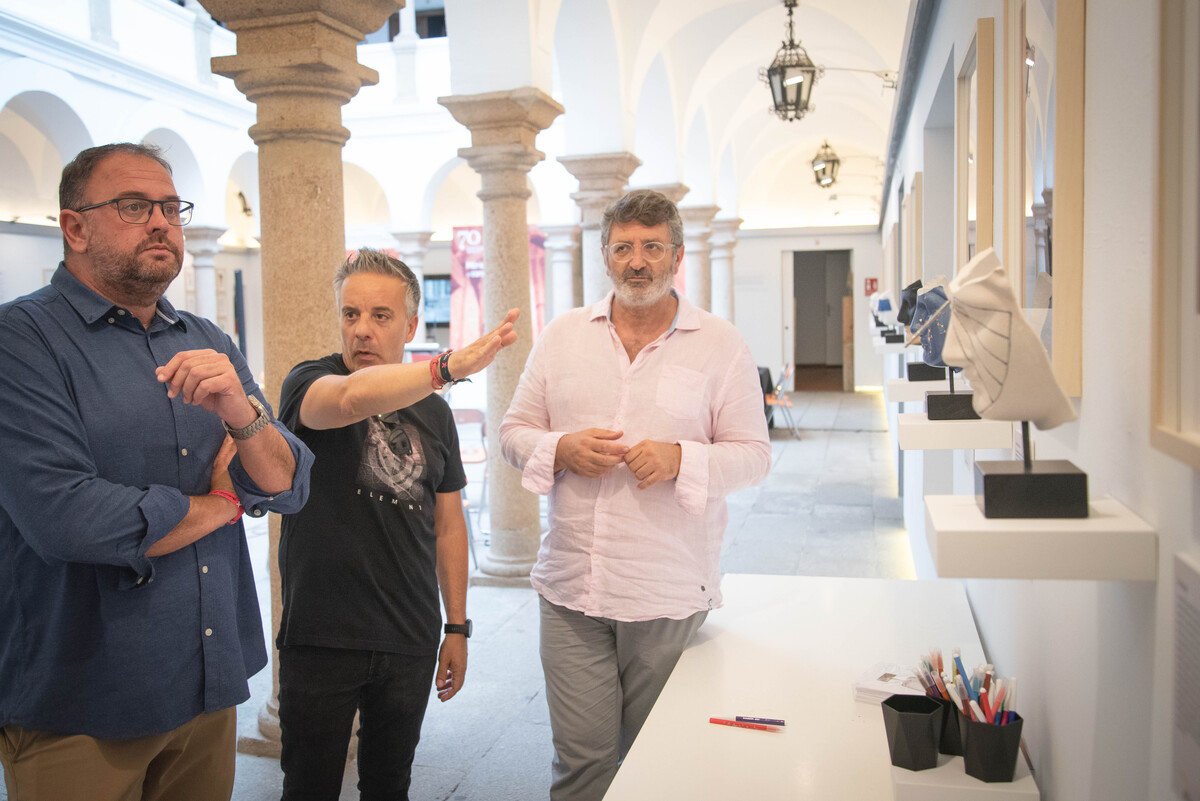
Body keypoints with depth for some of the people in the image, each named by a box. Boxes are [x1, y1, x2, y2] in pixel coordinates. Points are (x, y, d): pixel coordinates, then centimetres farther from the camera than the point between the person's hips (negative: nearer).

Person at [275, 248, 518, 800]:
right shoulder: (308, 382, -6)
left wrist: (458, 627, 11)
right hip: (321, 639, -3)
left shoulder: (432, 411, 7)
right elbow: (352, 398, -32)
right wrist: (452, 365, -43)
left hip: (411, 643, 4)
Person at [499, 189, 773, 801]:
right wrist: (561, 449, -10)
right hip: (570, 589, 2)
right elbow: (514, 431, 11)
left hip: (671, 595, -1)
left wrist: (681, 459, -17)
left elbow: (753, 454, 1)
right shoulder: (562, 336, 9)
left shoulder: (721, 345, 1)